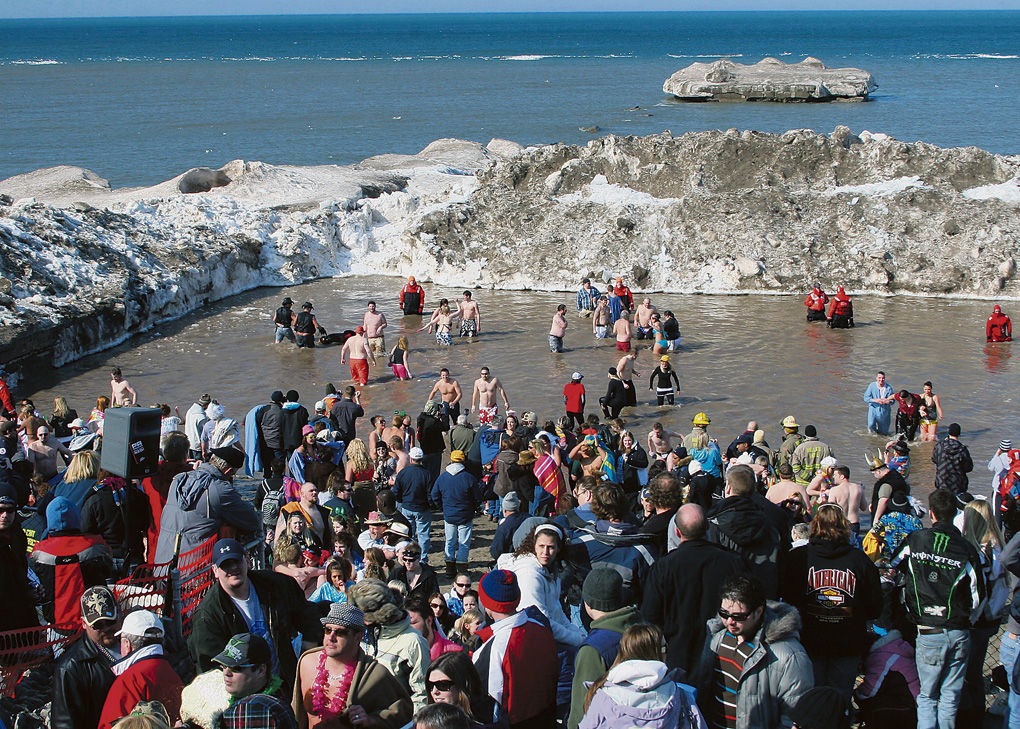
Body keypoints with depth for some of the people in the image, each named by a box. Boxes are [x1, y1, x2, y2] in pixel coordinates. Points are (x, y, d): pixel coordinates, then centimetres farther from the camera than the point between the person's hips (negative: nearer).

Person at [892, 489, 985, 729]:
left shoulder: (913, 541, -3)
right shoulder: (967, 549, -5)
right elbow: (977, 597, -1)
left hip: (929, 635, 0)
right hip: (960, 634, 0)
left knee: (928, 696, 10)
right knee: (950, 696, 10)